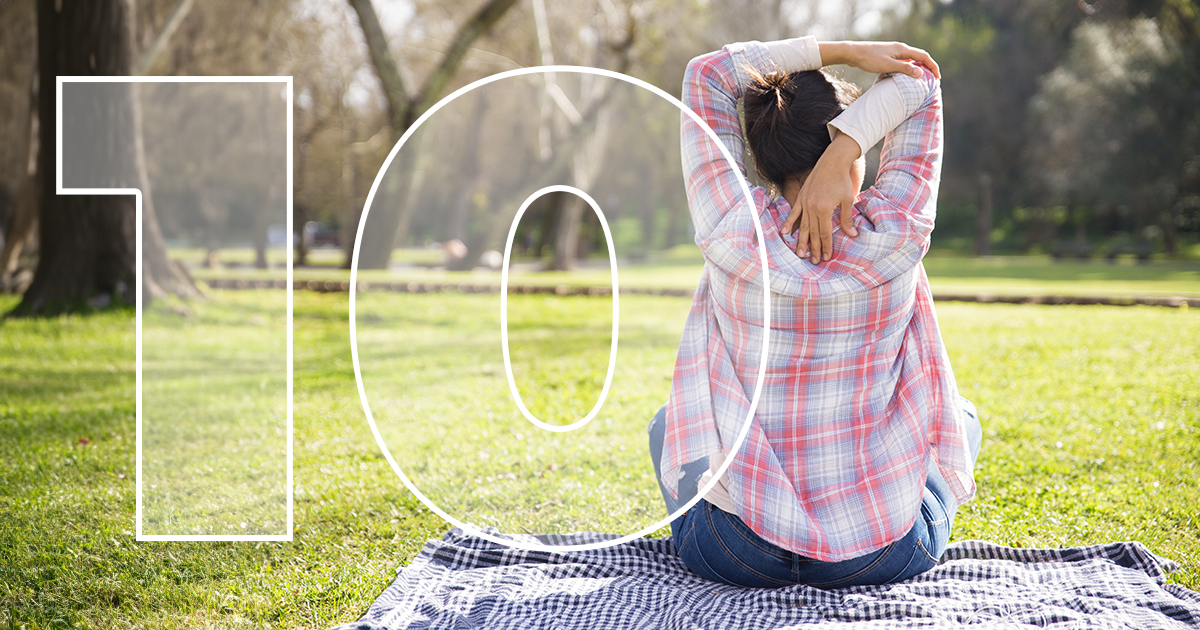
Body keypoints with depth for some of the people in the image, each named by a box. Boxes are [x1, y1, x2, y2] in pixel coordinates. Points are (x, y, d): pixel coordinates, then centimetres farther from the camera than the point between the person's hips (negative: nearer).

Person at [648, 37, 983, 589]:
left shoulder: (730, 234, -12)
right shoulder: (893, 236, -12)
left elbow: (706, 76, 1)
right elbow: (918, 84, 2)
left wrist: (841, 50, -4)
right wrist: (838, 158, -14)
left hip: (734, 557, 0)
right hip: (882, 557, 0)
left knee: (668, 424, 34)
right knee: (961, 418, 32)